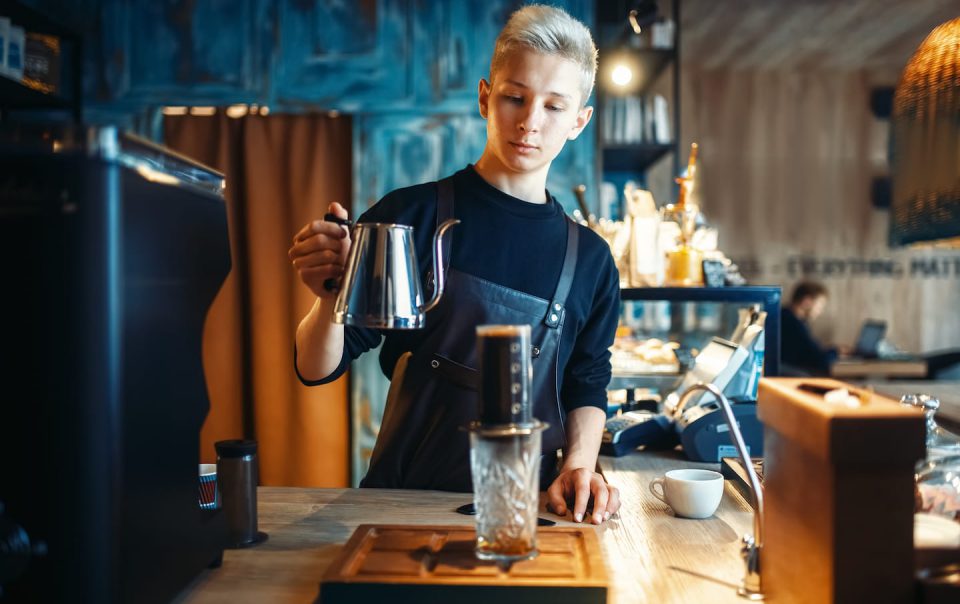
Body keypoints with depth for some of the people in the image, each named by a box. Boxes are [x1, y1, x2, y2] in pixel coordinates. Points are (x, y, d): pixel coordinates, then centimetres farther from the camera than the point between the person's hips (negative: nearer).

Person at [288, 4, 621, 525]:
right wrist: (331, 300, -21)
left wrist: (580, 464, -4)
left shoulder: (590, 258, 7)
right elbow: (317, 369, -1)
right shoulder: (409, 215, -2)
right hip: (402, 496, -2)